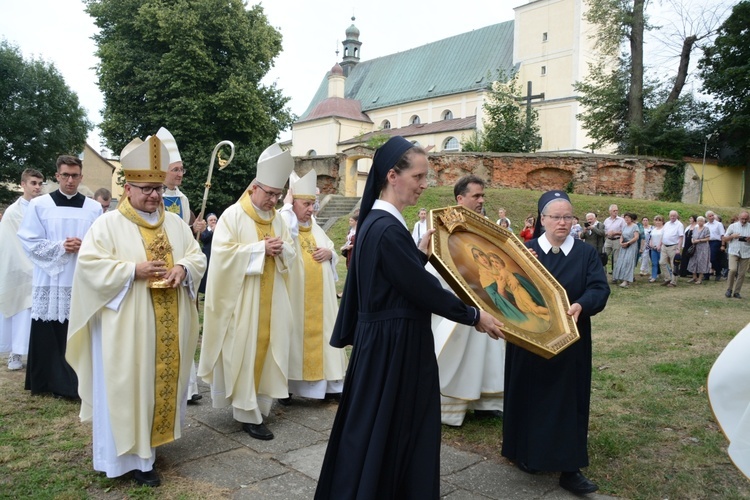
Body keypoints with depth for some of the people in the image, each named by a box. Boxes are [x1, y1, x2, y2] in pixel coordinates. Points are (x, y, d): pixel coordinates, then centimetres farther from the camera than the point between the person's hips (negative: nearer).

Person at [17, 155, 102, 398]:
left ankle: (77, 383, 13)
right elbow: (29, 242, -2)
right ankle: (52, 382, 16)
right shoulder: (39, 205, 3)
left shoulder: (94, 208, 6)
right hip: (50, 281, -1)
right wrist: (60, 247, -13)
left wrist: (84, 247, -14)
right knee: (48, 337, 3)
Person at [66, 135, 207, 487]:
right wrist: (133, 269, -20)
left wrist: (183, 268, -12)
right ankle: (131, 454, 11)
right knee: (129, 386, 1)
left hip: (169, 325, 5)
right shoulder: (108, 224, -5)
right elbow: (89, 264, -12)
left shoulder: (174, 223, 9)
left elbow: (198, 256, 9)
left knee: (164, 379, 12)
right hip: (127, 325, -5)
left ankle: (152, 438, 29)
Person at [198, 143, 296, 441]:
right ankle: (247, 413, 7)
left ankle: (261, 403, 22)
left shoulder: (277, 219, 12)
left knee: (268, 348, 9)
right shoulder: (233, 215, -7)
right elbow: (223, 252, -16)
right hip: (242, 300, -6)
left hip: (271, 301, 6)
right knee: (243, 353, -1)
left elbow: (290, 253, 14)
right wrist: (260, 248, -18)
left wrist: (282, 249, -9)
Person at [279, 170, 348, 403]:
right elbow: (285, 232, -28)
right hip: (295, 294, -6)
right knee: (294, 333, -2)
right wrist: (287, 206, -15)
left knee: (321, 331, 8)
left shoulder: (315, 227, 16)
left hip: (319, 295, 6)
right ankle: (287, 385, 9)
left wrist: (329, 253, -1)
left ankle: (327, 384, 17)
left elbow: (332, 250, 22)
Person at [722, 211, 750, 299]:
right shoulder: (732, 226, 4)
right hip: (734, 252, -2)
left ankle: (737, 292, 13)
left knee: (742, 273, 2)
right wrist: (732, 236, -12)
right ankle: (729, 289, -3)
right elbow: (724, 239, 6)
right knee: (733, 270, -19)